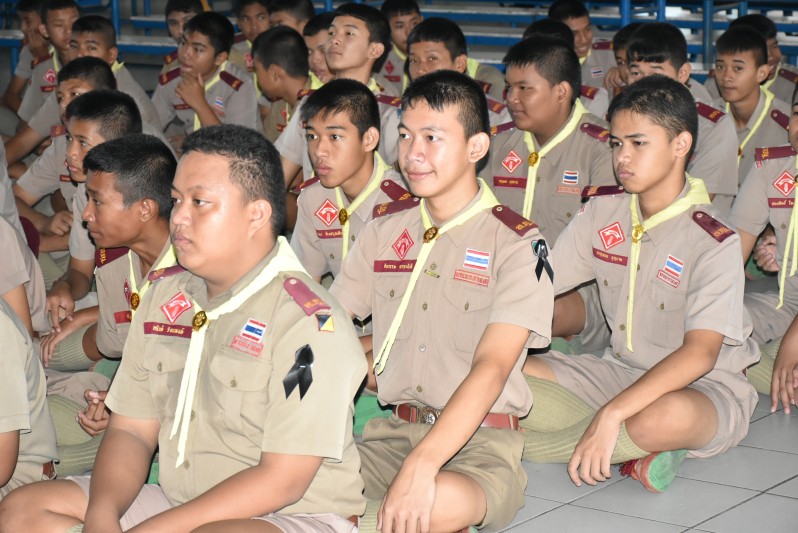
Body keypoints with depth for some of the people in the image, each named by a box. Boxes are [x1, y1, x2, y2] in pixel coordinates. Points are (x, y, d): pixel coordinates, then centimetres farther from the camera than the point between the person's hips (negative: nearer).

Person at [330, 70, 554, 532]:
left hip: (477, 442, -4)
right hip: (390, 432, 4)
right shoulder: (385, 231, 12)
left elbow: (491, 368, -17)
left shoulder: (517, 243, -5)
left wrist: (422, 465, -29)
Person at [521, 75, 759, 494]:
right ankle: (628, 449, -20)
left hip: (704, 388, -6)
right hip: (618, 371, 7)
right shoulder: (602, 210, 2)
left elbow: (699, 354, -29)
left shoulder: (713, 242, -18)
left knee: (670, 415, -43)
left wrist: (611, 414, -39)